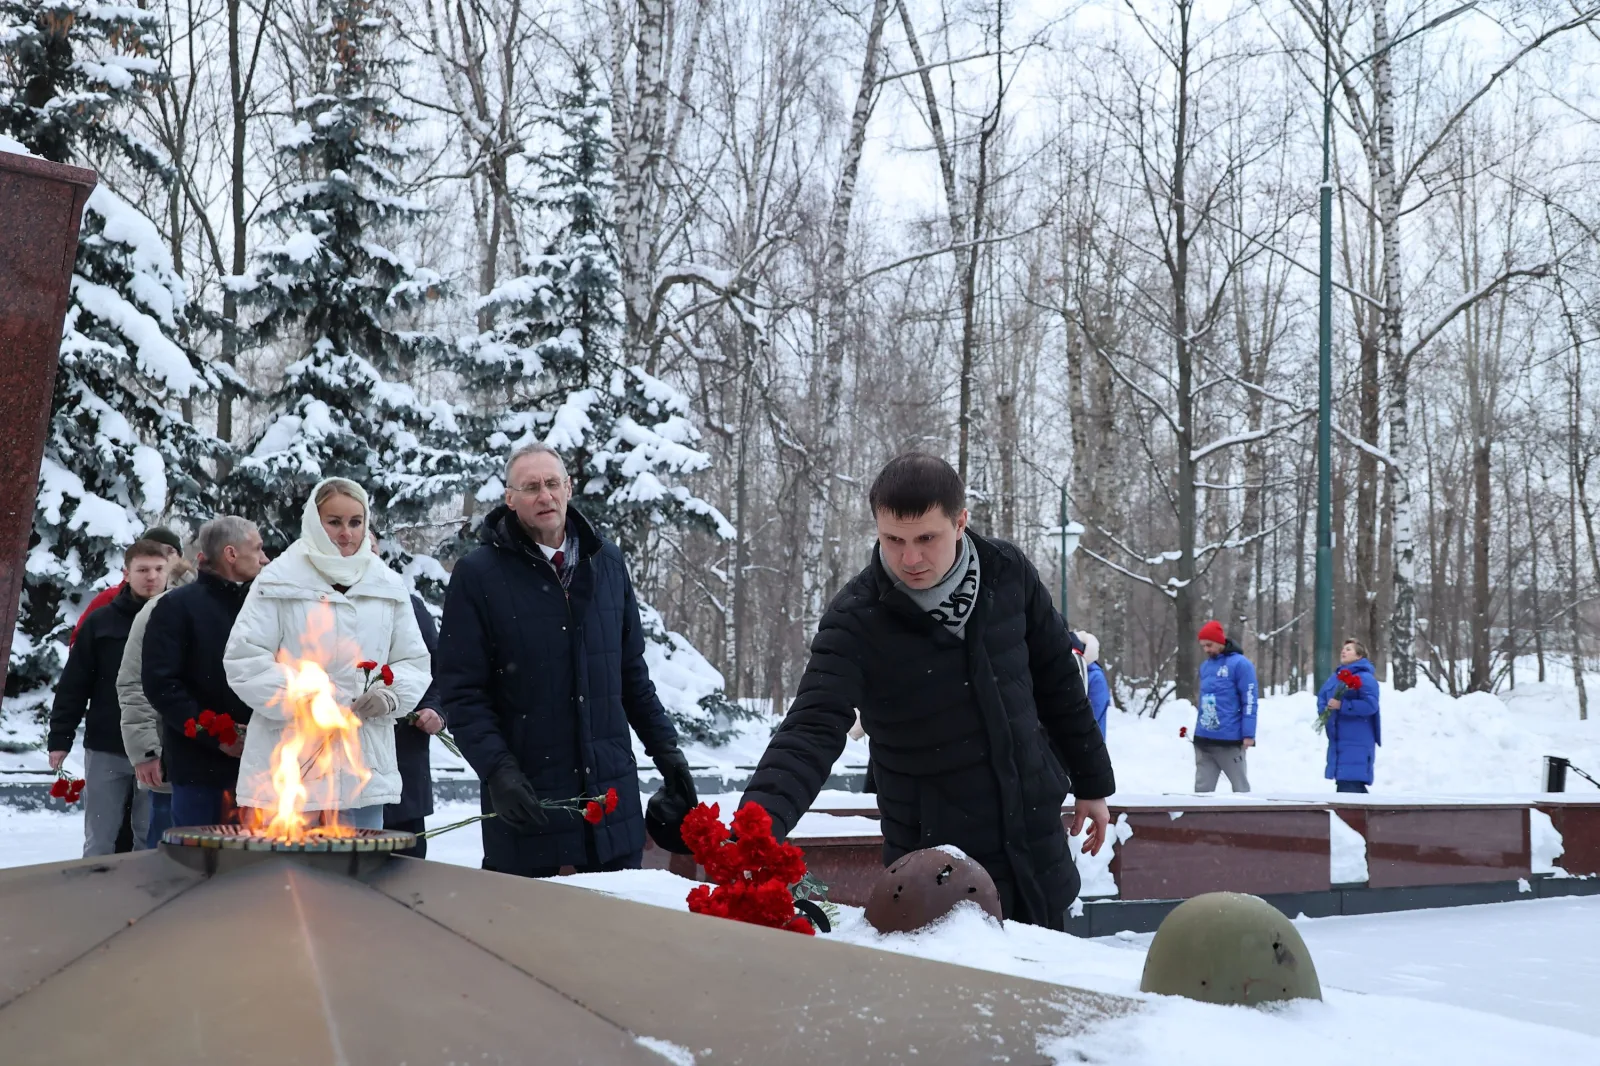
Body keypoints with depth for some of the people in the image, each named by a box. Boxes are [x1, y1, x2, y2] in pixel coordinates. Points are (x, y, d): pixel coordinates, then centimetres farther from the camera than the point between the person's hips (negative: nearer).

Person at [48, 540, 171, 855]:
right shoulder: (100, 623, 1)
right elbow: (74, 685, 3)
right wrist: (60, 738, -1)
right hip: (106, 750, 0)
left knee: (151, 842, 6)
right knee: (99, 843, 5)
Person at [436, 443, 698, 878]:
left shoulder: (607, 561, 9)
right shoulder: (477, 574, -4)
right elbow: (461, 691, -6)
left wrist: (665, 746, 13)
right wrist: (496, 769, -17)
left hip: (612, 790, 4)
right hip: (528, 798, -3)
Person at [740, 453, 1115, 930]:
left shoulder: (1008, 572, -7)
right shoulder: (856, 620, -19)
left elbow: (1056, 680, 6)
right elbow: (811, 732, -28)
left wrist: (1092, 783, 12)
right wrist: (756, 826, -44)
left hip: (1036, 839, 4)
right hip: (935, 858, -4)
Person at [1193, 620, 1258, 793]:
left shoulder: (1240, 664, -8)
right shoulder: (1205, 666, 14)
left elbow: (1249, 702, -11)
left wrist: (1248, 734, -16)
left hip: (1229, 740, -7)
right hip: (1203, 740, 7)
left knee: (1240, 788, 5)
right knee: (1202, 789, 7)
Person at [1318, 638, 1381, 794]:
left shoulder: (1365, 678, -10)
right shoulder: (1336, 677, 16)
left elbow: (1370, 705, -21)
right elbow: (1322, 696, 22)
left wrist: (1342, 705, -22)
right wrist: (1323, 711, 0)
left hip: (1356, 742, -9)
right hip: (1338, 740, 9)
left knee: (1350, 782, -16)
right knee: (1343, 781, 16)